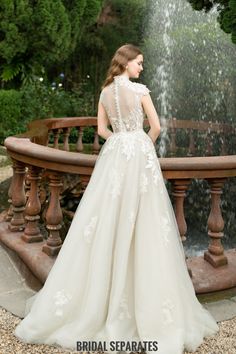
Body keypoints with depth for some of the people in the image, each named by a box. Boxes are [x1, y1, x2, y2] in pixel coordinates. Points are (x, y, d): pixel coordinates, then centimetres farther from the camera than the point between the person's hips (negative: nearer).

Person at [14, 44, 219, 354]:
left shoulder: (105, 92, 9)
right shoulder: (140, 89, -5)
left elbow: (102, 129, 12)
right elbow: (156, 127, -3)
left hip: (113, 154, 5)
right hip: (140, 152, -4)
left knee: (106, 220, 8)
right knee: (142, 222, -1)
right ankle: (148, 296, 7)